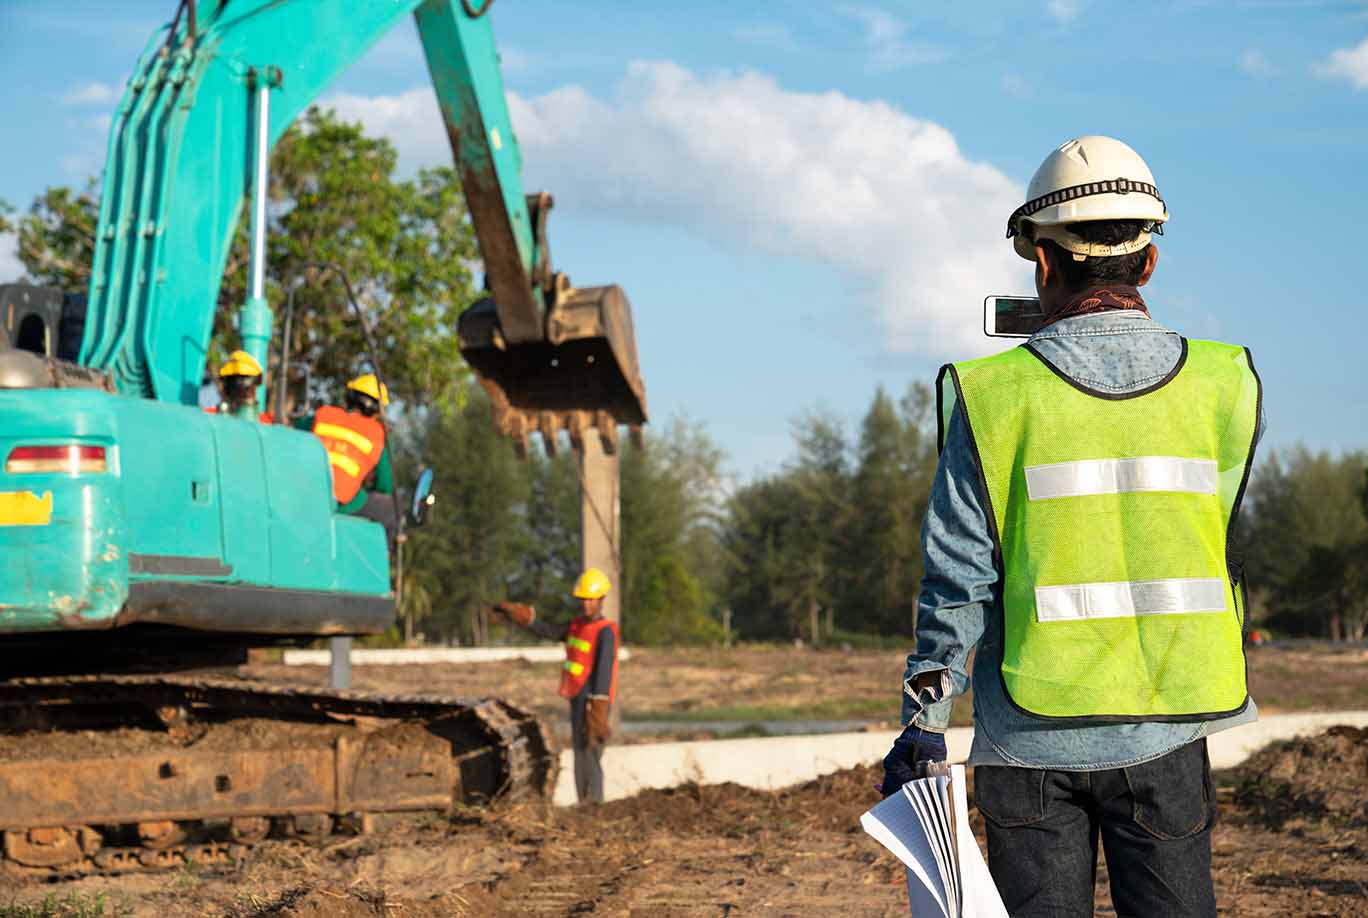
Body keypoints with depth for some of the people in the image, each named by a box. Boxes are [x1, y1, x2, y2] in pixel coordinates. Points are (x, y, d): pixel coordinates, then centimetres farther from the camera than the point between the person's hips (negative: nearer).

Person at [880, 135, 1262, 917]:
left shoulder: (996, 396, -7)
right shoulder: (1224, 385, -1)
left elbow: (958, 579, -7)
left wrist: (924, 719, 1)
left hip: (1033, 737, -1)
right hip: (1164, 734, 2)